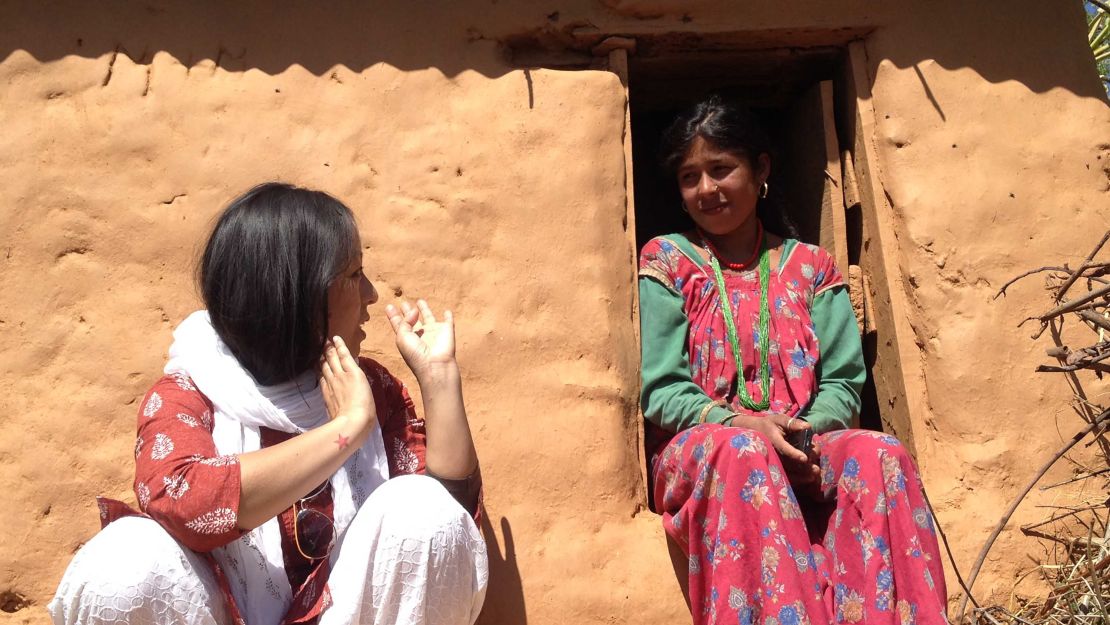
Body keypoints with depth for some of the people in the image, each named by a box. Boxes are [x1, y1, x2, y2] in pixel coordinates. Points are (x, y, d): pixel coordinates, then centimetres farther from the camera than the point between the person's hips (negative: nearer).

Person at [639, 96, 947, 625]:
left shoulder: (811, 267, 14)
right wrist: (742, 424, -18)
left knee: (880, 456, -30)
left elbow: (842, 383, 7)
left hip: (805, 452, 2)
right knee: (741, 453, -38)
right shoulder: (667, 261, 7)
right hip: (699, 452, -2)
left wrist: (807, 431, -16)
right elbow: (661, 390, -1)